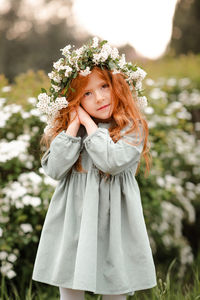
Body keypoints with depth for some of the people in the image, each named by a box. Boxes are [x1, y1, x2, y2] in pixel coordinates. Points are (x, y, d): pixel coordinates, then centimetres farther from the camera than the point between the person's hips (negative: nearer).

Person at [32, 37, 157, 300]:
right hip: (73, 220, 3)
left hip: (113, 221, -3)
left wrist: (88, 123, -11)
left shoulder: (132, 127, -5)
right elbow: (54, 170, -7)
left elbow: (113, 162, -22)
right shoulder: (68, 127, 6)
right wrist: (74, 125, -9)